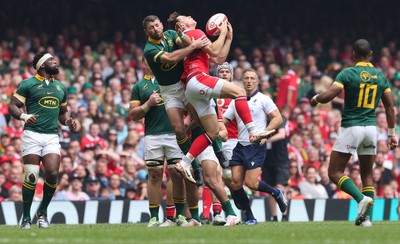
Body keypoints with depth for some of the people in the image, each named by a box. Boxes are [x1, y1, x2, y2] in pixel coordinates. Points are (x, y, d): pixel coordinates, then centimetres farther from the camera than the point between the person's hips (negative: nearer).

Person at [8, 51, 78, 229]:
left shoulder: (60, 87, 20)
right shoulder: (28, 84, 3)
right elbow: (13, 106, 0)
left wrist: (68, 121, 8)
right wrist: (24, 116, -20)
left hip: (52, 137, 4)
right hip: (32, 135, -4)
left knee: (52, 174, -12)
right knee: (31, 177, -10)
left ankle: (43, 211, 9)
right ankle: (26, 217, 3)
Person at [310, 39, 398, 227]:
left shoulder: (348, 74, -8)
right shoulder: (380, 76, 7)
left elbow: (327, 96, -18)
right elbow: (390, 108, 10)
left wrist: (315, 99, 5)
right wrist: (391, 133, 18)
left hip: (351, 127, -5)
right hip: (371, 127, 5)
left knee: (335, 172, 1)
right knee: (367, 175, 14)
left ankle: (362, 199, -20)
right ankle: (366, 217, 4)